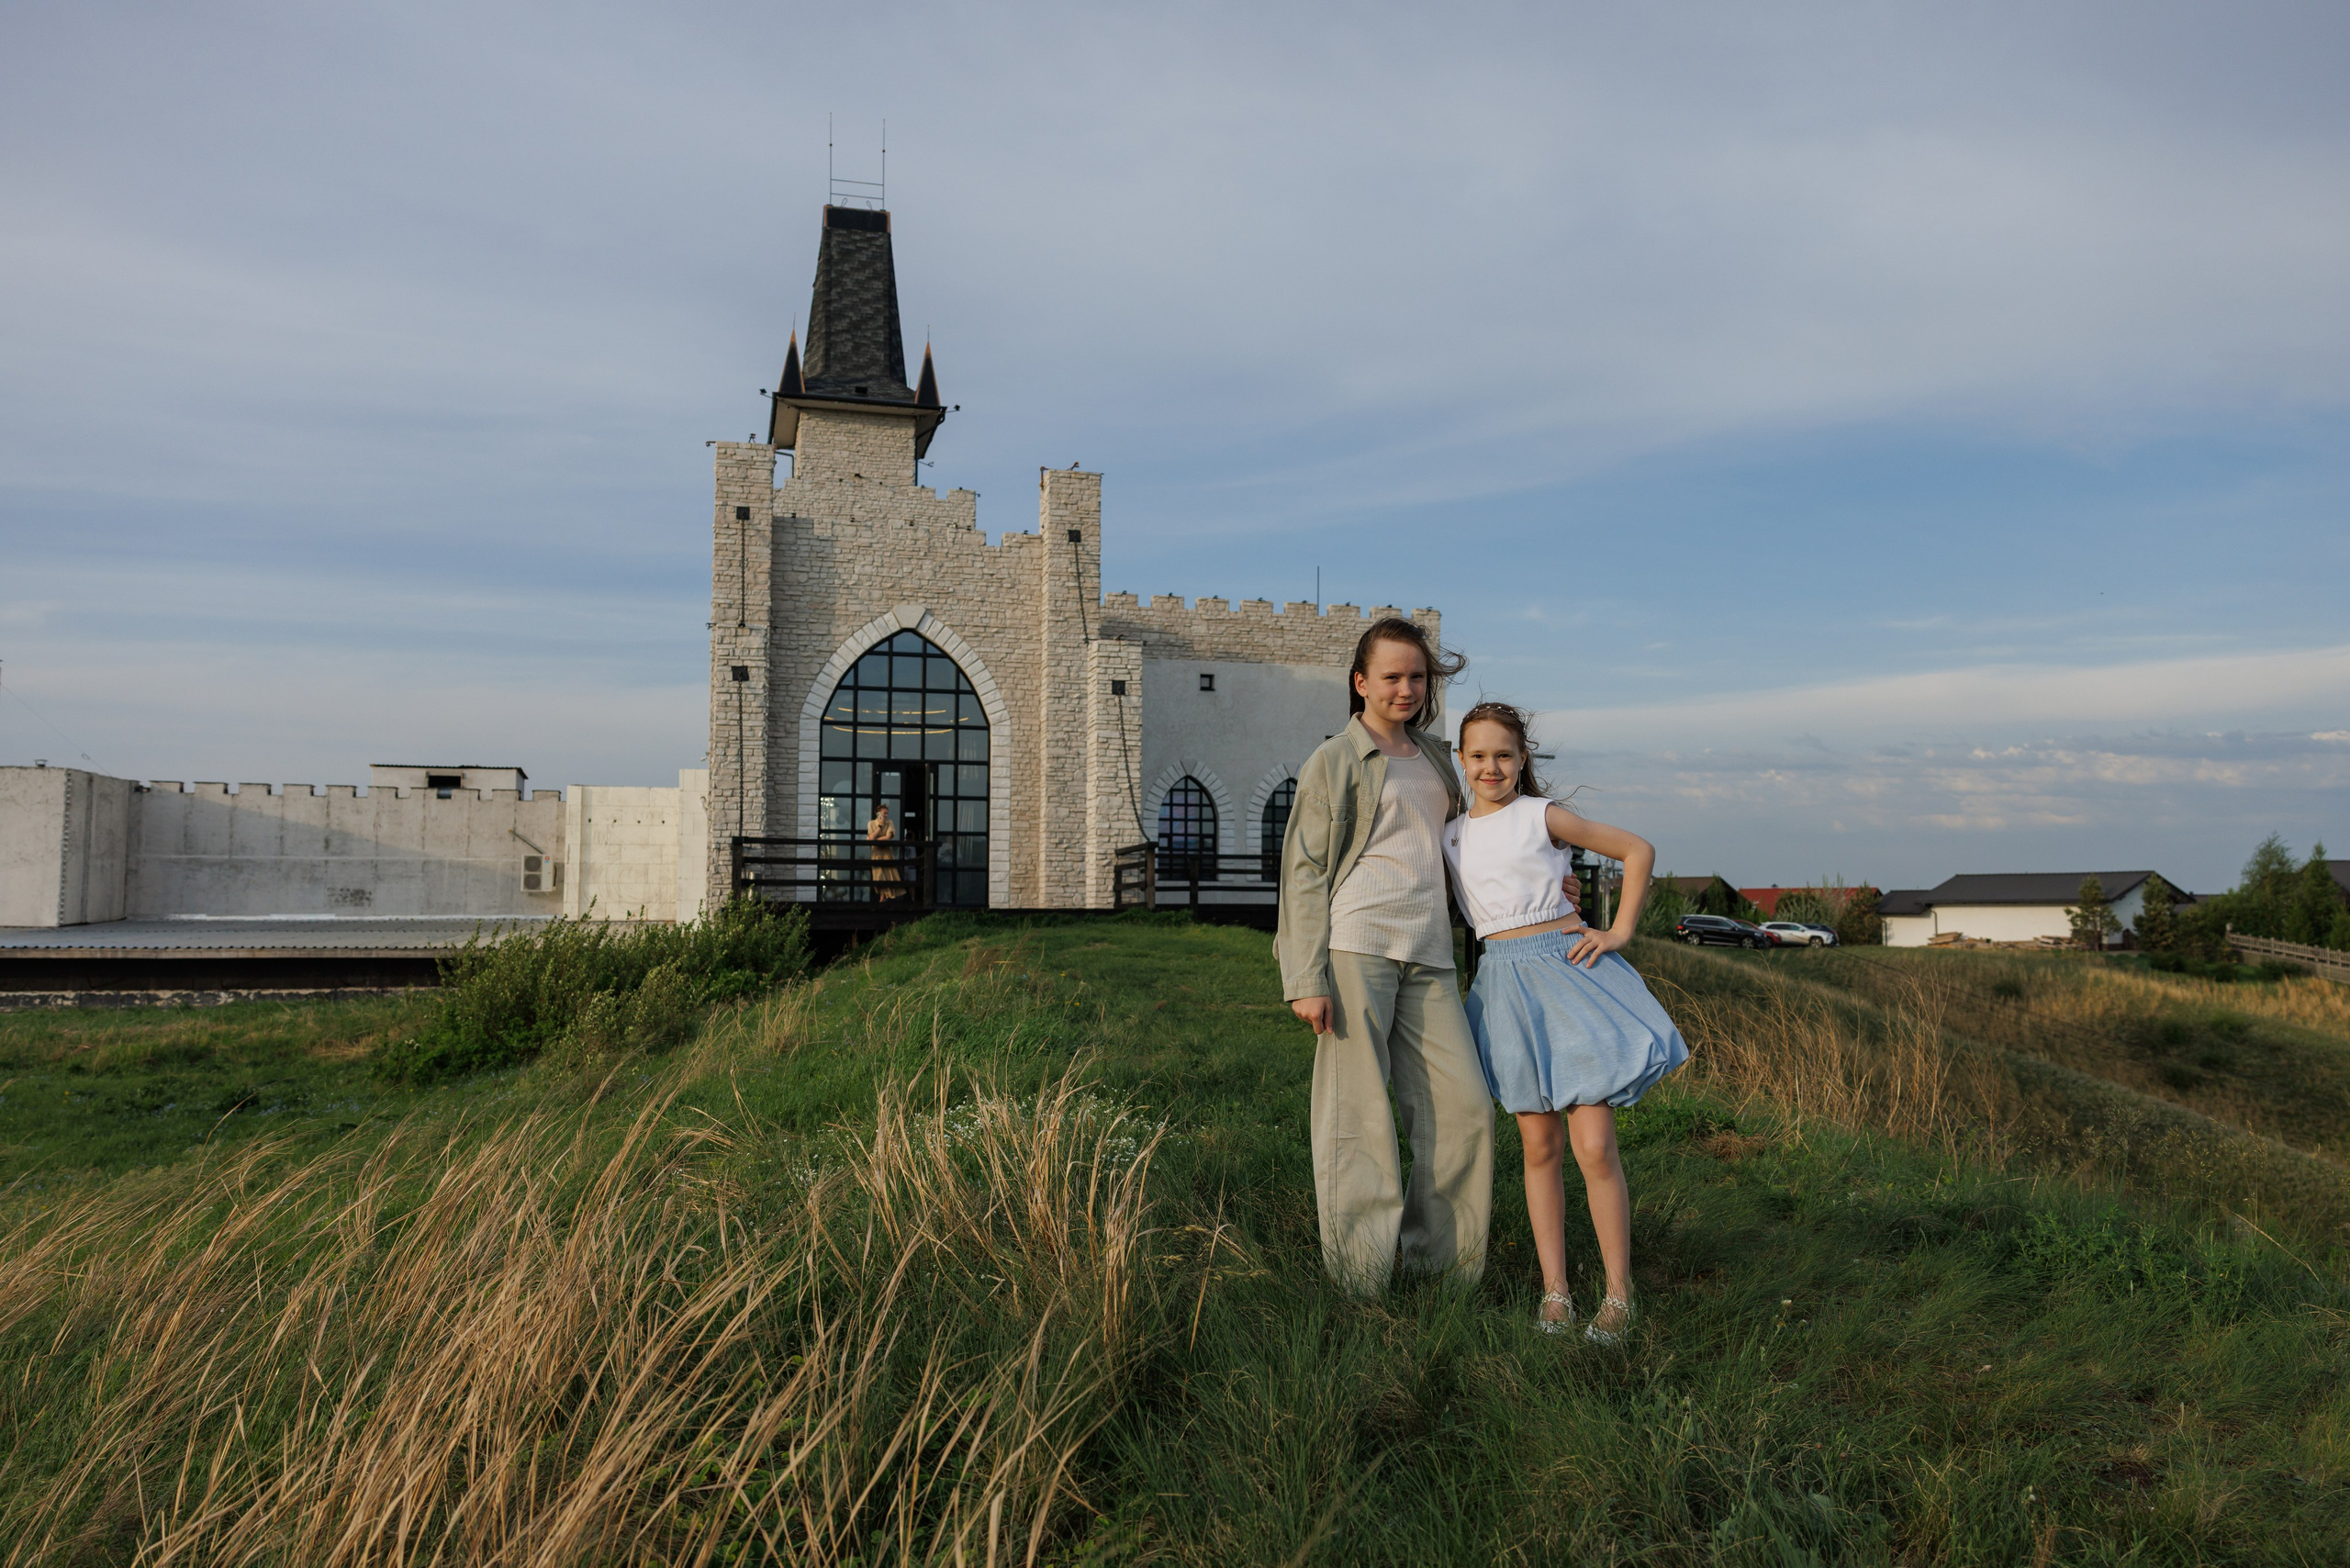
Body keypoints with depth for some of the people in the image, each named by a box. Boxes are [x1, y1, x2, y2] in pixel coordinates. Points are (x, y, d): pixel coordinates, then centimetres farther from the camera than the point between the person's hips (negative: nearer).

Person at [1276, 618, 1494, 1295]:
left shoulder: (1433, 754, 21)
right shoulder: (1334, 761, 3)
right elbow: (1304, 872, -2)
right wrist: (1306, 979, -11)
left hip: (1427, 957, 6)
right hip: (1353, 947, -6)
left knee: (1464, 1106, 0)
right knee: (1356, 1114, -4)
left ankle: (1437, 1262, 14)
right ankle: (1357, 1286, 4)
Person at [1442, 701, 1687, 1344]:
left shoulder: (1542, 816, -1)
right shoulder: (1452, 835, 12)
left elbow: (1637, 850, 5)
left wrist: (1620, 931, 0)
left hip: (1568, 969, -4)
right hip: (1505, 984, 4)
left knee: (1594, 1146, -8)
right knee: (1539, 1147, 6)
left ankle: (1619, 1293, 5)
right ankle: (1555, 1291, 14)